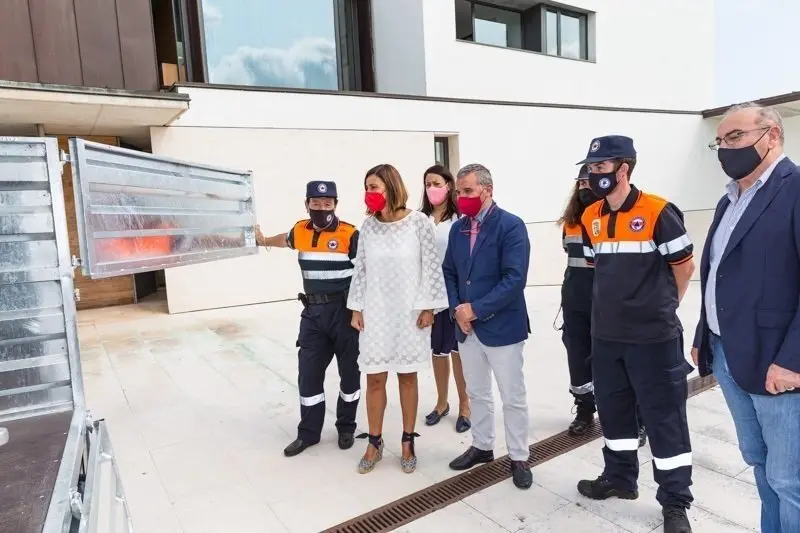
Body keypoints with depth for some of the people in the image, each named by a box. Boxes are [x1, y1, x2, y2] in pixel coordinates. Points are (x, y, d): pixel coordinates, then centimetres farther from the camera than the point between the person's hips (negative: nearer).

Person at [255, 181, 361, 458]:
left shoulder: (350, 235, -12)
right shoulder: (301, 231, 5)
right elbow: (285, 240, 29)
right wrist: (262, 240, 47)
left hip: (344, 312, -4)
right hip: (313, 313, 4)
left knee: (349, 371, 10)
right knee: (308, 373, 7)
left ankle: (346, 428, 27)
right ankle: (308, 432, 21)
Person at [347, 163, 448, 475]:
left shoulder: (419, 222, -8)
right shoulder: (368, 226, 1)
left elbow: (431, 266, -6)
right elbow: (361, 269, 6)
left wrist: (427, 308, -7)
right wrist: (356, 309, 5)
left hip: (410, 313, -2)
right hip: (376, 314, 2)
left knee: (408, 377, 10)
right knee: (374, 379, 6)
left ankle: (407, 442, 27)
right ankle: (374, 443, 25)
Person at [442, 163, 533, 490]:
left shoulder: (511, 226, -12)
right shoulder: (457, 228, 8)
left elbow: (515, 279, -20)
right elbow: (449, 273, 11)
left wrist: (476, 309, -20)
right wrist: (457, 309, -5)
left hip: (502, 326, -6)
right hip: (467, 327, 6)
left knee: (513, 398, 8)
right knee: (476, 394, 19)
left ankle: (519, 457, 25)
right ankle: (482, 446, 37)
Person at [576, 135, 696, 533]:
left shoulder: (658, 213, -13)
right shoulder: (590, 218, 5)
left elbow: (684, 267, -4)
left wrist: (662, 307, 9)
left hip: (654, 337, -6)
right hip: (606, 336, 6)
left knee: (665, 419, 6)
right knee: (613, 411, 18)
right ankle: (620, 478, 37)